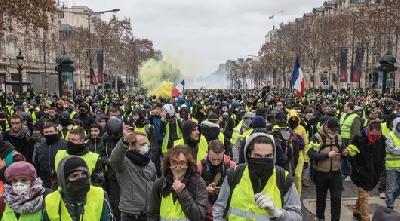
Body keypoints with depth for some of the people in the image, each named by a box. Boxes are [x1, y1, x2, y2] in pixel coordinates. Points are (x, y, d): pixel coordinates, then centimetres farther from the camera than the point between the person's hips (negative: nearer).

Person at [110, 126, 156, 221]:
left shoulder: (150, 164, 7)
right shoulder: (124, 162, -11)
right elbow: (114, 159, -35)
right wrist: (124, 141, -49)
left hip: (149, 212, 5)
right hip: (130, 213, -5)